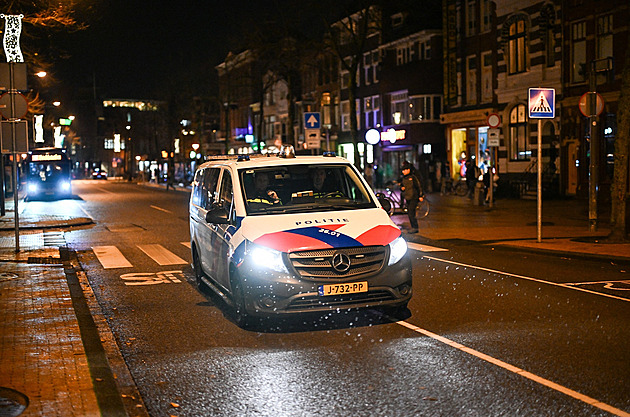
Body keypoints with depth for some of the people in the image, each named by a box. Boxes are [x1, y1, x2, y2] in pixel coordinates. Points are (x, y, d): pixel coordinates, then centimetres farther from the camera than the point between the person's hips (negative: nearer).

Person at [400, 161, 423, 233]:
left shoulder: (413, 177, -10)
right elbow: (401, 185, 24)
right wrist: (401, 188, -1)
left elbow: (419, 186, -8)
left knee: (411, 213, -16)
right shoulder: (403, 178, 11)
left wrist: (420, 196, -10)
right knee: (409, 213, 9)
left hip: (414, 198, -8)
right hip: (407, 198, 8)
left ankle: (415, 227, -13)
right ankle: (413, 227, 17)